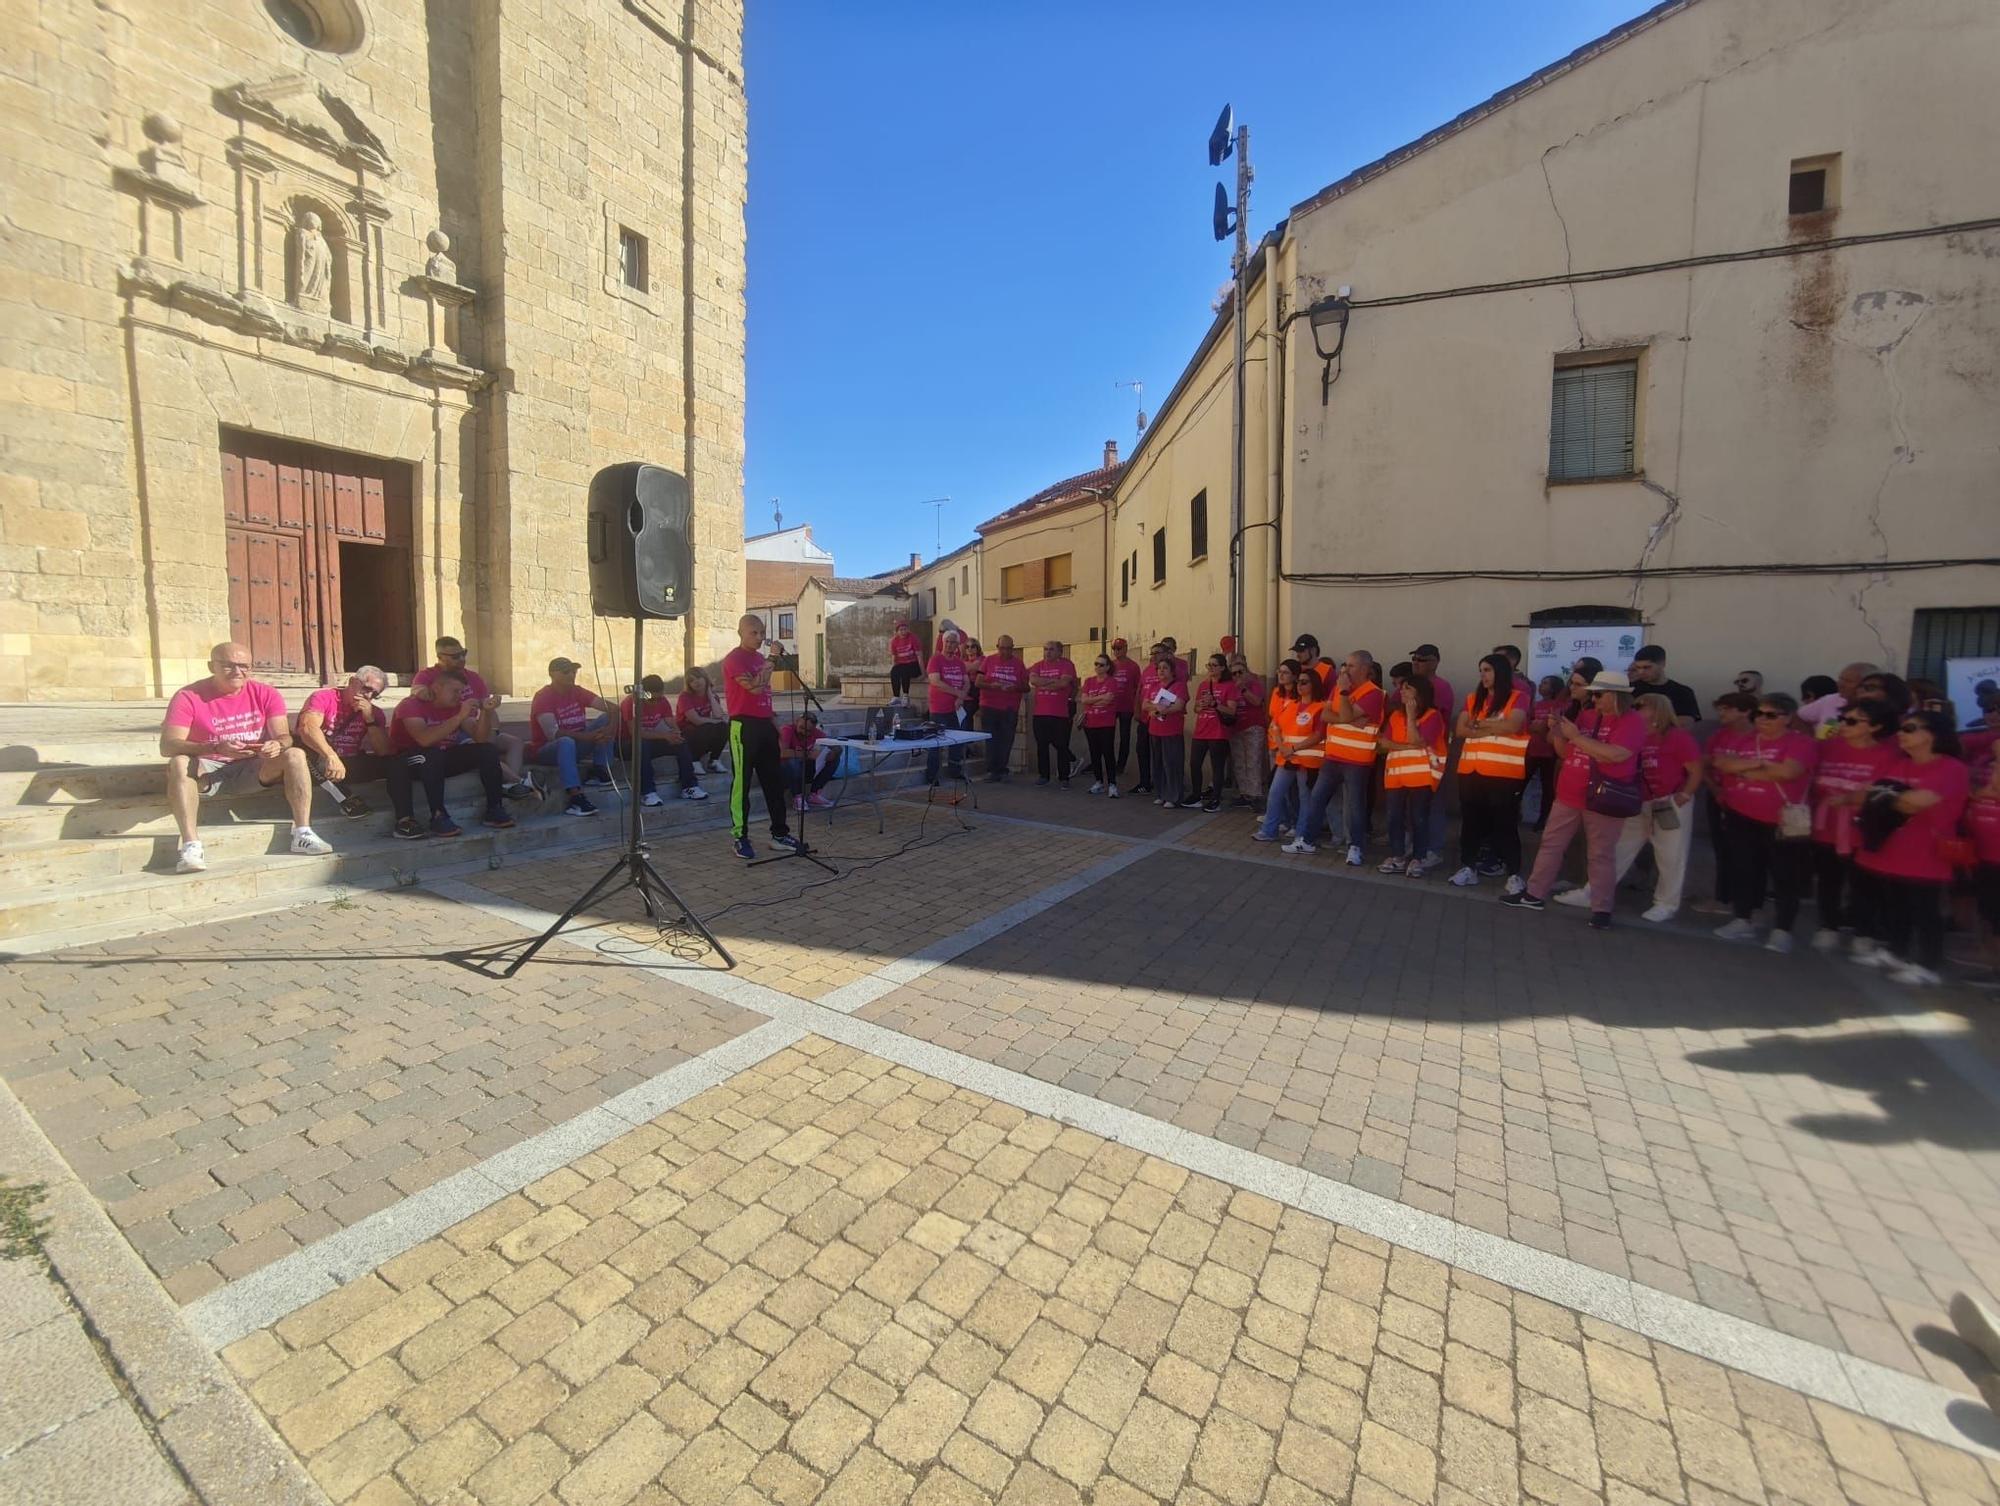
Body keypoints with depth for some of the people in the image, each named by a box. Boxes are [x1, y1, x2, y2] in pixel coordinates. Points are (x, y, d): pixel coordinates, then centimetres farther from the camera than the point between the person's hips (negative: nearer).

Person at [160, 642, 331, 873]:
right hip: (207, 772, -2)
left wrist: (277, 745, -35)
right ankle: (190, 845, -37)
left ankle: (302, 834, -28)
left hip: (253, 771, 2)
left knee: (295, 754, -23)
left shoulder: (265, 694, -3)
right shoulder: (189, 696, -10)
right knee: (179, 763, -32)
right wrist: (217, 748, -38)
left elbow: (284, 736, -8)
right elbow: (167, 746, -19)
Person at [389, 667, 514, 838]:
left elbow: (481, 739, -8)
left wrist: (485, 712, -23)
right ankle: (439, 816, -33)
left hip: (444, 759, 6)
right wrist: (460, 717, -37)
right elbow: (425, 740, -35)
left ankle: (494, 809, -14)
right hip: (411, 762, -6)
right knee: (433, 753, -37)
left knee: (489, 749, -12)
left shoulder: (457, 706, 0)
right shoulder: (411, 705, -17)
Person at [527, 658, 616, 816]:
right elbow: (553, 734, -31)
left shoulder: (577, 692, -1)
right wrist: (589, 737, -40)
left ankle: (598, 771, -14)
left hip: (577, 743, 6)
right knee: (566, 742, -40)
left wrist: (611, 728, -29)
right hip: (546, 750, -6)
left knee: (606, 718, -10)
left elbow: (612, 708, -8)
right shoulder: (543, 697, -17)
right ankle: (576, 799, -48)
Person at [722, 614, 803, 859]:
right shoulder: (733, 659, -10)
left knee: (775, 780, 10)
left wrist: (774, 723, 19)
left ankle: (780, 833, 17)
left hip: (764, 725, 8)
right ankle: (739, 837, 7)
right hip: (743, 726, -8)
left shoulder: (760, 658, 16)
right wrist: (771, 659, -17)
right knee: (742, 782, -2)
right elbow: (754, 687, -23)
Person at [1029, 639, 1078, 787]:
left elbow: (1064, 682, -15)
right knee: (1041, 745, 11)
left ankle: (1064, 777, 10)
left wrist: (1042, 684, -7)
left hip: (1060, 714, -4)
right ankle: (1043, 775, 22)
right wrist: (1053, 681, -13)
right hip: (1040, 713, 4)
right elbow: (1033, 680, -8)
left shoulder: (1066, 665, -1)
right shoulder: (1038, 666, 11)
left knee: (1061, 746, 1)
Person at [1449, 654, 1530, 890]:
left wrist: (1479, 724, -4)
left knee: (1505, 821, -1)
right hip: (1471, 769, 5)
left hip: (1504, 771, -4)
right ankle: (1468, 867, 15)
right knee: (1470, 819, 8)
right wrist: (1494, 729, -10)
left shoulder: (1518, 697, -1)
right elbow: (1461, 729, 2)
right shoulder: (1473, 698, 12)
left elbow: (1512, 725, -17)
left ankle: (1514, 873, 5)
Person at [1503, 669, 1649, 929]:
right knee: (1550, 844, 11)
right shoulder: (1587, 717, 11)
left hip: (1603, 800, -7)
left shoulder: (1632, 721, -9)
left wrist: (1575, 736, -16)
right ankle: (1534, 894, 19)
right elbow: (1567, 752, 17)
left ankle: (1601, 909, 11)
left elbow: (1614, 755, -23)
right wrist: (1557, 733, -2)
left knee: (1601, 855, 1)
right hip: (1568, 795, 7)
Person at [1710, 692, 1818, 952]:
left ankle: (1782, 930, 10)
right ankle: (1742, 921, 24)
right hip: (1741, 817, 5)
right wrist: (1755, 763, -17)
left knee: (1785, 875, 2)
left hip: (1782, 820, -5)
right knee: (1745, 869, 13)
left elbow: (1787, 771, -22)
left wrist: (1748, 771, -10)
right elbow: (1721, 763, -4)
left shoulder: (1800, 741, -7)